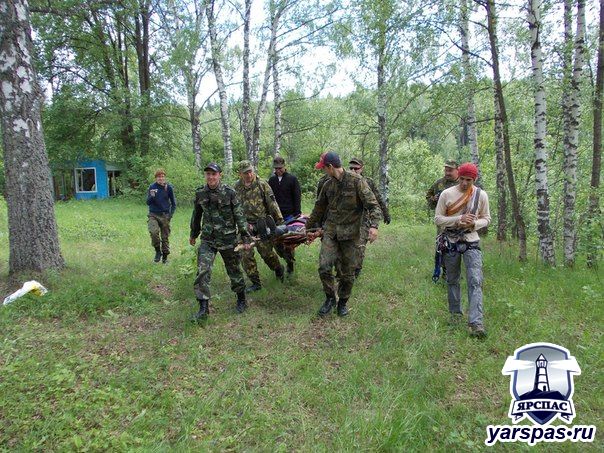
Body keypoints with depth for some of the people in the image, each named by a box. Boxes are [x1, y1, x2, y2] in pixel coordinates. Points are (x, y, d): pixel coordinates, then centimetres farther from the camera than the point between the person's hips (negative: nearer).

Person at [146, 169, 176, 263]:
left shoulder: (169, 187, -1)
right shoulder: (152, 187, -1)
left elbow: (173, 202, 8)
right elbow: (148, 203, -1)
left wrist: (171, 214, -1)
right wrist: (152, 196, -22)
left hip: (165, 215, 1)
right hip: (153, 215, 0)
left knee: (165, 237, 5)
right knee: (153, 232, -24)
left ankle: (165, 257, 22)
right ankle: (157, 251, -3)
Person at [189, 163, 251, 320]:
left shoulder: (230, 193, -9)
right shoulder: (200, 193, 1)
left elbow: (239, 216, -6)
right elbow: (196, 215, 15)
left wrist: (246, 237, -7)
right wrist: (193, 234, 23)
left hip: (228, 239, -2)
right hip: (208, 240, 2)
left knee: (234, 270, 11)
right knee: (202, 271, -11)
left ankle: (241, 300, 33)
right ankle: (203, 308, -5)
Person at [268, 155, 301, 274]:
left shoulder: (292, 179, 0)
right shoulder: (271, 180, 10)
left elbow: (297, 197, -1)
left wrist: (297, 214, -8)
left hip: (289, 215, -3)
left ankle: (290, 262, 13)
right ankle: (287, 258, 13)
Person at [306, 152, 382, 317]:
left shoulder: (356, 181, -8)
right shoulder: (328, 185, 9)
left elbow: (373, 205, -11)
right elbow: (319, 209, 22)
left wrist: (374, 225, -26)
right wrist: (308, 227, 28)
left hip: (350, 233, -4)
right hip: (330, 231, 4)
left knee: (347, 272, 6)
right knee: (324, 267, -8)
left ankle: (343, 302, 27)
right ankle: (330, 298, 15)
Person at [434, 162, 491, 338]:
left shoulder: (481, 195, -3)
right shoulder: (446, 194, -7)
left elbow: (486, 218, 6)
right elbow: (438, 219, -6)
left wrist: (474, 223, -16)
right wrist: (458, 220, -21)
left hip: (471, 243, 0)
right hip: (451, 242, 1)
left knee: (475, 281, -12)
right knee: (452, 281, 13)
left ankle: (476, 323, -14)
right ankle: (455, 313, 30)